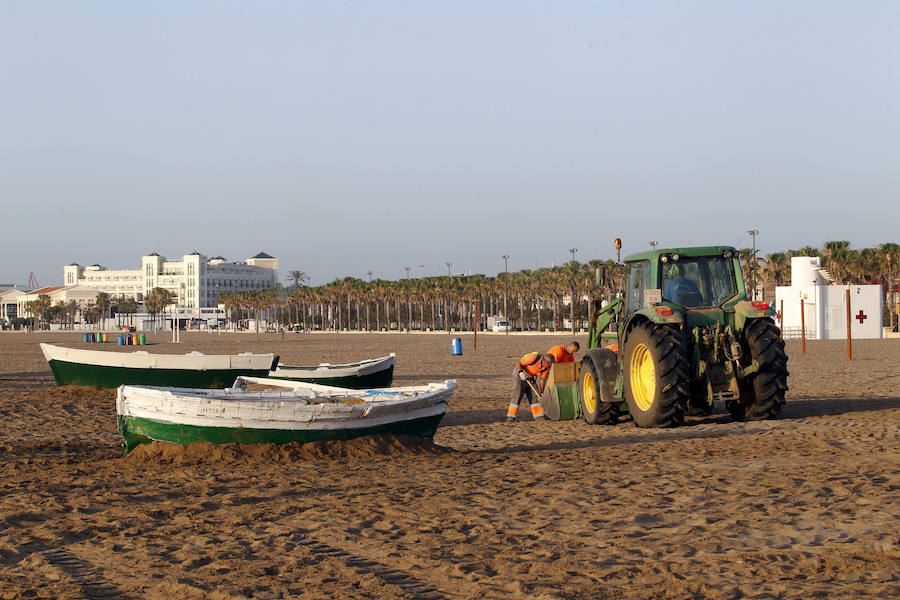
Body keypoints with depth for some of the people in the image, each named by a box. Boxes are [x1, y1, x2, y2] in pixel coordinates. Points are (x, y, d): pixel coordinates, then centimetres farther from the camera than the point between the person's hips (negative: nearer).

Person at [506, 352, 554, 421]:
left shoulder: (546, 368, -8)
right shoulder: (534, 358, -28)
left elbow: (541, 380, 0)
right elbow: (518, 362, -21)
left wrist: (541, 393, -8)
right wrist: (520, 372, -35)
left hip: (530, 379, 7)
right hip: (519, 376, -6)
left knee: (535, 397, 2)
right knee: (517, 396, -14)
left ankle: (539, 416, 9)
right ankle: (510, 417, -11)